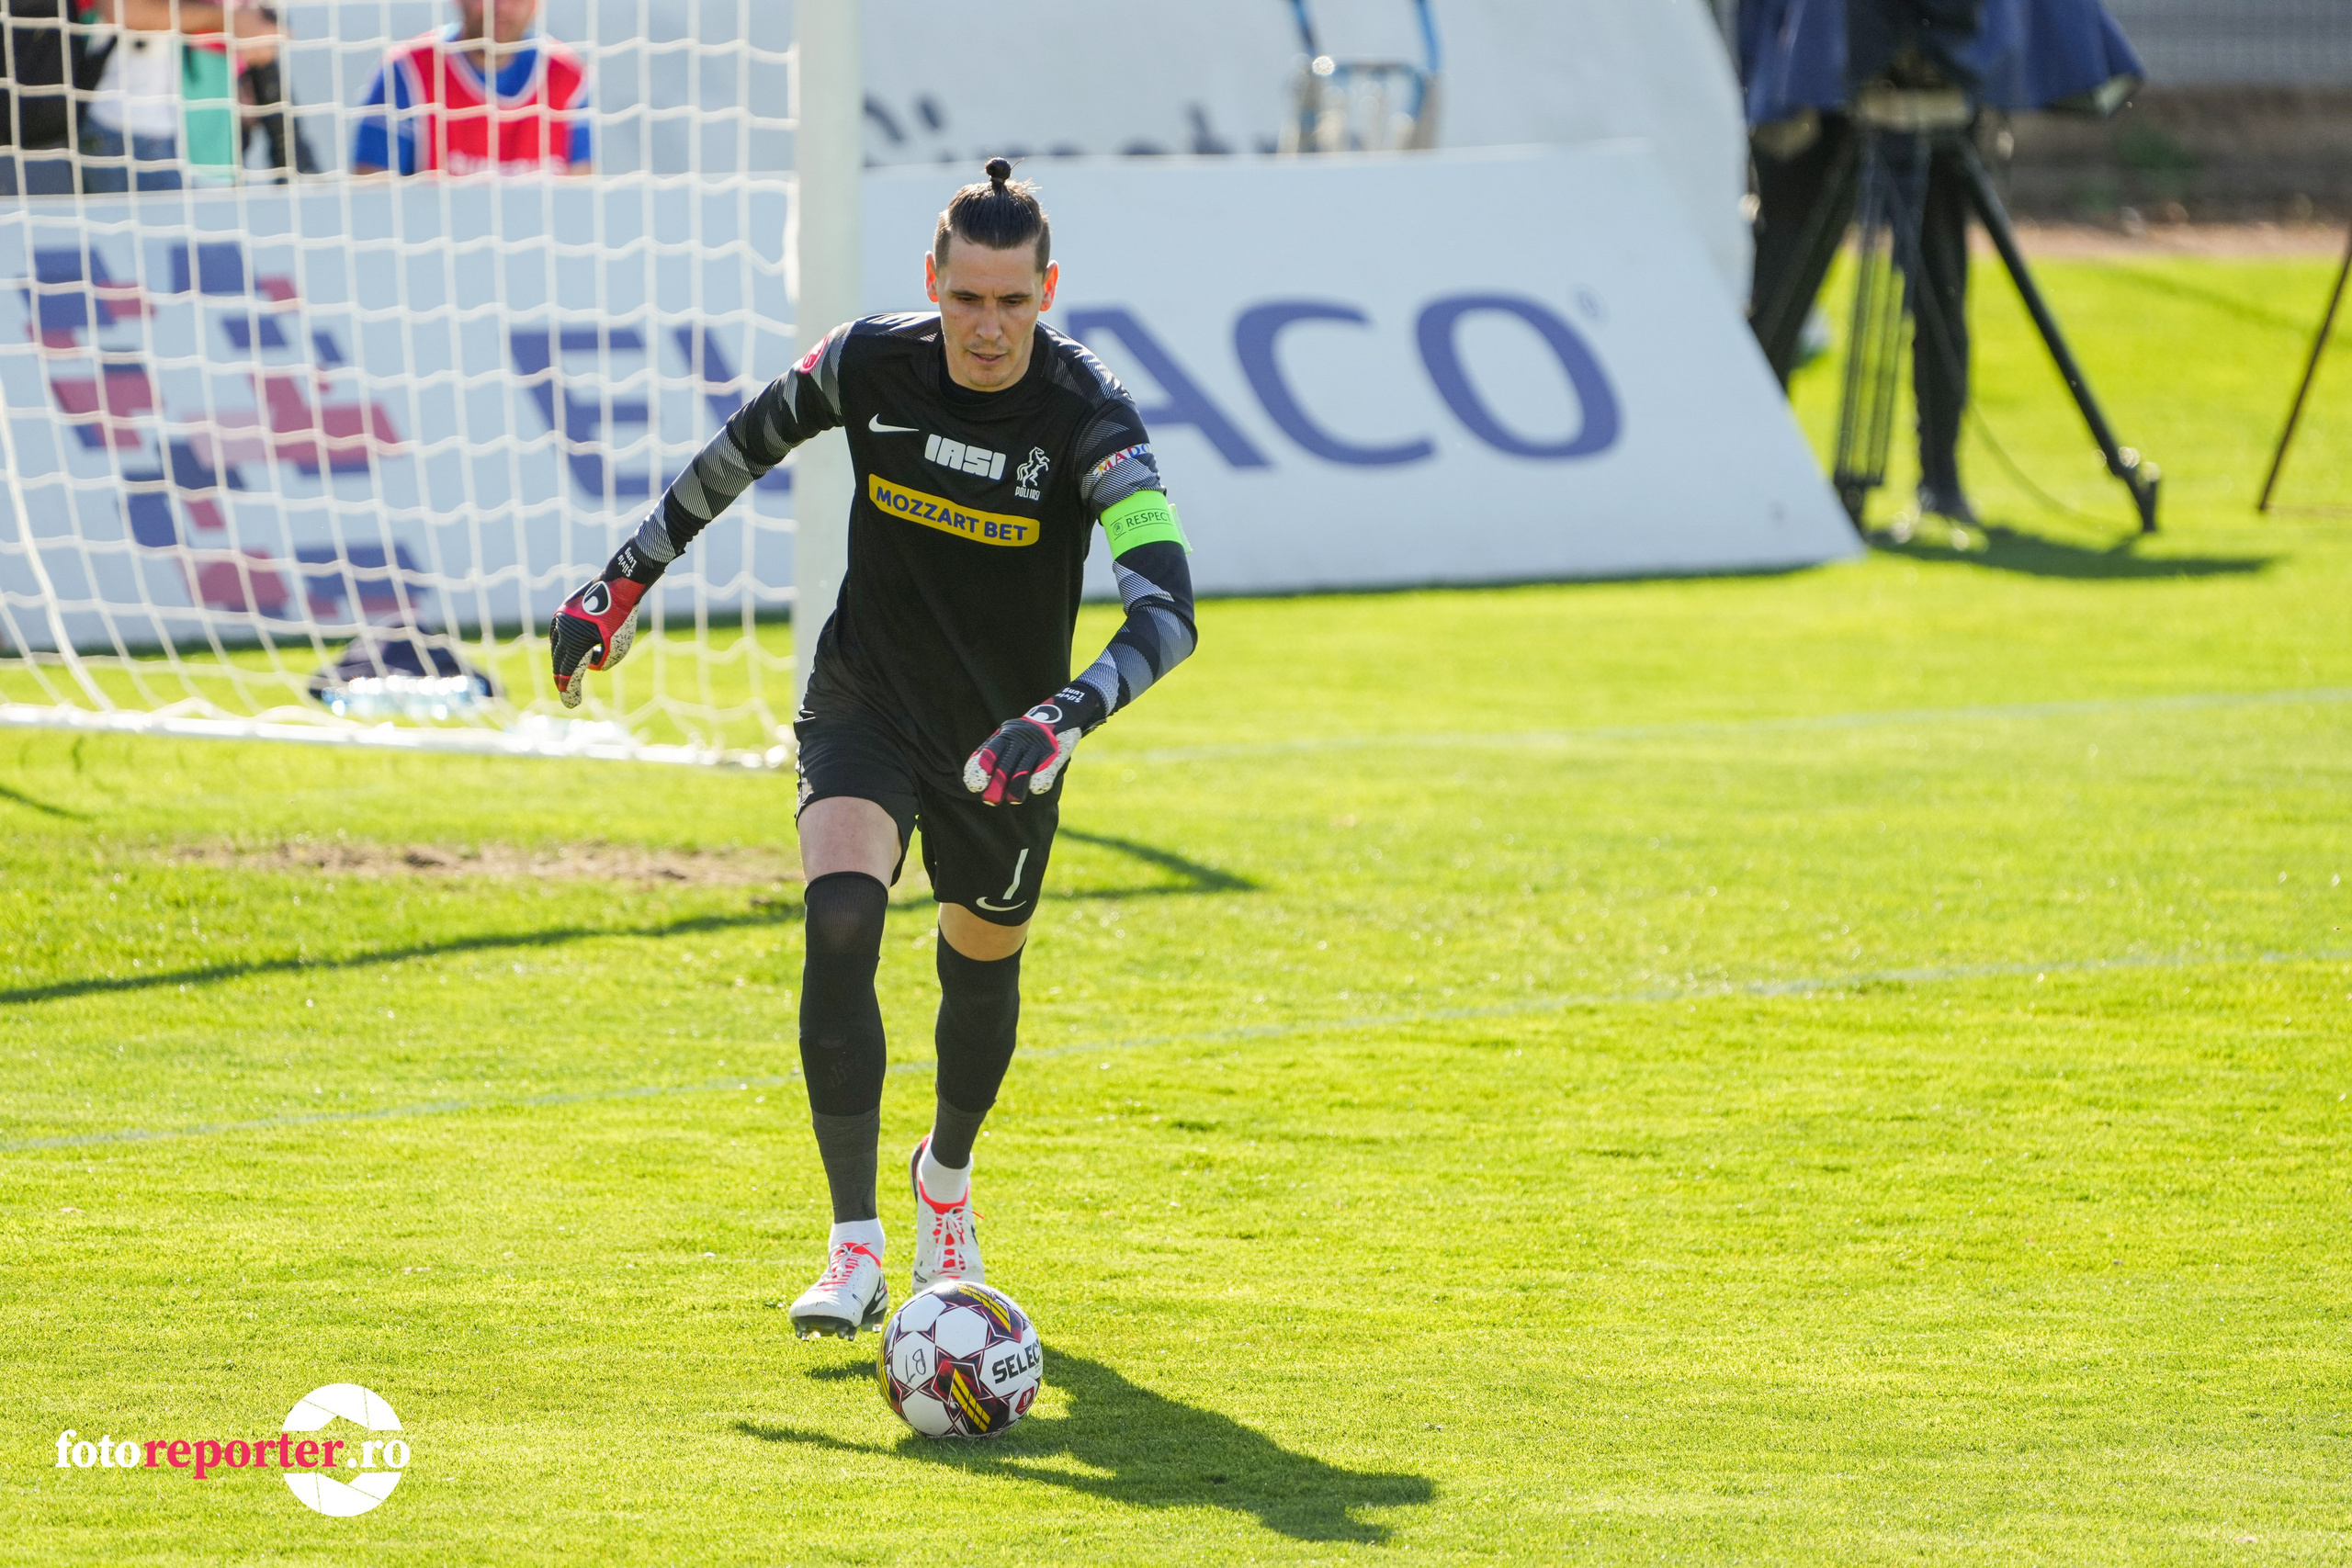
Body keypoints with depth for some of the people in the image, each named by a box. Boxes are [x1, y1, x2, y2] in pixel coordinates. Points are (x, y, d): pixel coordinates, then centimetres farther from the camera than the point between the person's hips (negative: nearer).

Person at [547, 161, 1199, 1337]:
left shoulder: (1088, 416, -25)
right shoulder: (870, 364, -16)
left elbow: (1167, 606, -36)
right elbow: (744, 448, 4)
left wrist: (1069, 712, -52)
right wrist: (624, 581, 7)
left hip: (1001, 746, 0)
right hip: (865, 705, 0)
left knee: (982, 973, 18)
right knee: (839, 928, -23)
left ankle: (946, 1175, 51)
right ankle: (856, 1252, -22)